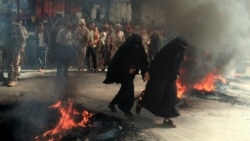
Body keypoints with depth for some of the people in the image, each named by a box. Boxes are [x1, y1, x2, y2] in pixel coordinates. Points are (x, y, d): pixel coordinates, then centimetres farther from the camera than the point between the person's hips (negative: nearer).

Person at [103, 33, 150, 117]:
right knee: (129, 89, -11)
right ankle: (126, 108, 4)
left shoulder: (139, 49, -7)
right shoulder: (124, 48, -19)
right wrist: (128, 69, -21)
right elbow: (118, 61, -15)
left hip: (131, 72, 6)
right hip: (124, 72, -6)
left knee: (125, 89, 11)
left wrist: (146, 71, -22)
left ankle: (113, 103, 29)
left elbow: (143, 60, -8)